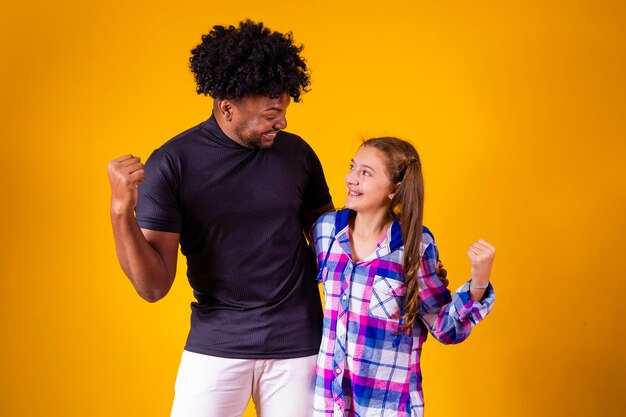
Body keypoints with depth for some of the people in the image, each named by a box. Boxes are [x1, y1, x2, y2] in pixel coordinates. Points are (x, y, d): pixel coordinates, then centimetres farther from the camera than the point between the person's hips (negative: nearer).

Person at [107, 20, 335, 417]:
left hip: (298, 347, 2)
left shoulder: (297, 153, -2)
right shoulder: (171, 163, -9)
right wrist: (121, 211, -25)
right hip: (216, 348, -2)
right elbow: (154, 286, -10)